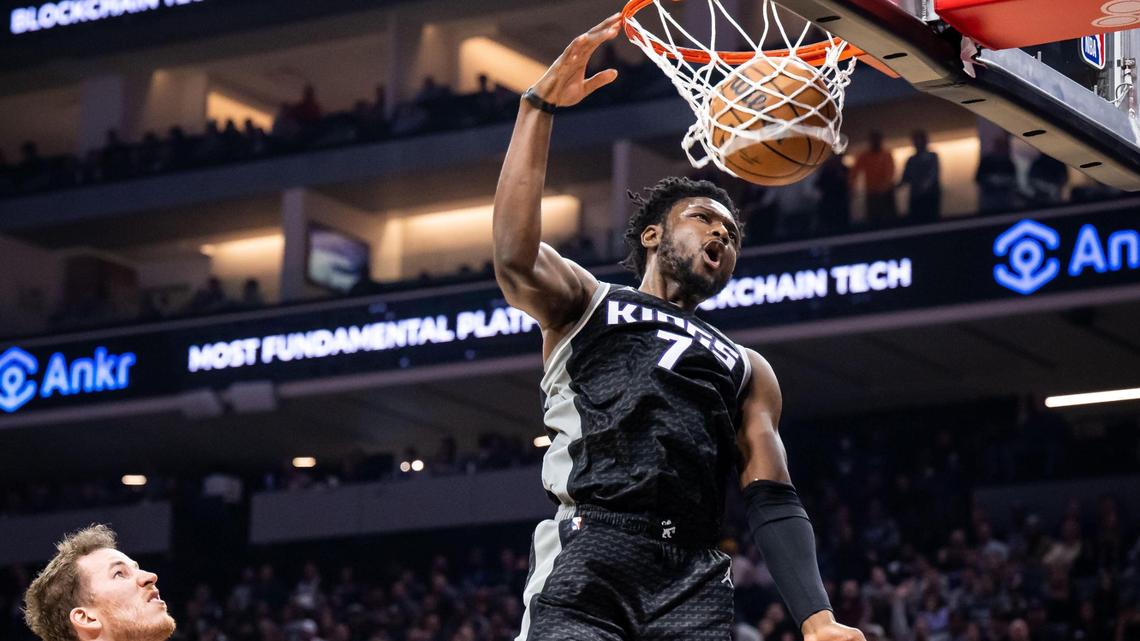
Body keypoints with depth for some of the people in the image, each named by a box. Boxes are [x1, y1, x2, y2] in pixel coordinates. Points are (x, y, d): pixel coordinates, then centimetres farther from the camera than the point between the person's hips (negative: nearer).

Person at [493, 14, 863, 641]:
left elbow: (773, 501, 18)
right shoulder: (583, 302, 21)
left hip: (696, 580, 4)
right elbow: (514, 256, -2)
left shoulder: (748, 370, 30)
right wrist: (539, 105, -5)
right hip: (587, 552, -4)